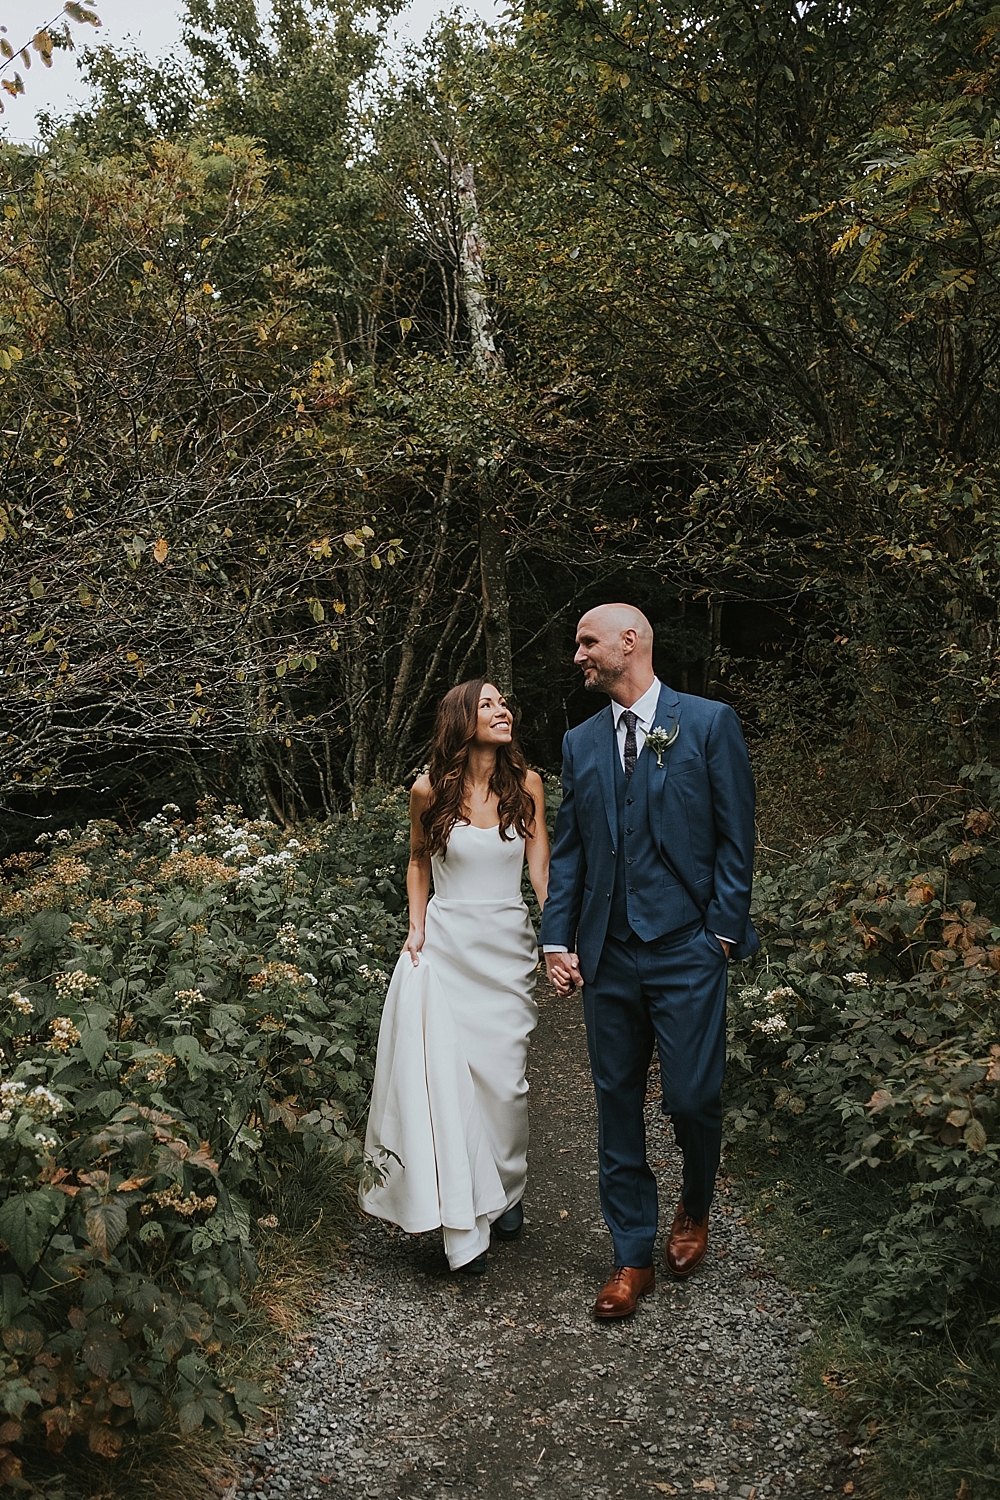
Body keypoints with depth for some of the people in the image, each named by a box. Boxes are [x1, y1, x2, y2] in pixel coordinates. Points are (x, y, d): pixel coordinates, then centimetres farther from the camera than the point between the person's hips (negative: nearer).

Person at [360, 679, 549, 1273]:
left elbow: (541, 868, -3)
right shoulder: (430, 790, -3)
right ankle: (464, 1226, 8)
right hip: (446, 946, -1)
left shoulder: (527, 784, -1)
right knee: (446, 1077, -4)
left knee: (504, 1078, 4)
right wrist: (416, 928, 3)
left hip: (509, 946, 1)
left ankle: (507, 1193, 30)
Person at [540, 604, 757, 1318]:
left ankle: (695, 1209, 32)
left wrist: (722, 929, -7)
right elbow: (567, 849, 12)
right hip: (607, 955, 4)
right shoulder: (580, 742, 12)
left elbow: (736, 836, -2)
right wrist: (557, 939, 4)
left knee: (693, 1098, -1)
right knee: (618, 1105, 9)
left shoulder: (709, 723, -1)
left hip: (687, 948, -4)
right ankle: (633, 1255, 23)